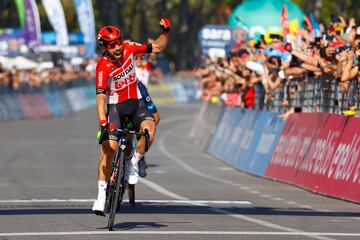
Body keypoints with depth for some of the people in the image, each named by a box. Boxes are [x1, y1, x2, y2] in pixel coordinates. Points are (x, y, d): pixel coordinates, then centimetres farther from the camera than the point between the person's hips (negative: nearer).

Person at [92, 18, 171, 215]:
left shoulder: (129, 49, -9)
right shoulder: (103, 67, -21)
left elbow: (158, 47, 2)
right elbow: (101, 96, -26)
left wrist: (166, 31, -15)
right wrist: (102, 122, -37)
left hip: (134, 105, 3)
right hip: (114, 108, -3)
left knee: (149, 126, -29)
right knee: (108, 150, -14)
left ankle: (134, 163, -9)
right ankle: (101, 195, -6)